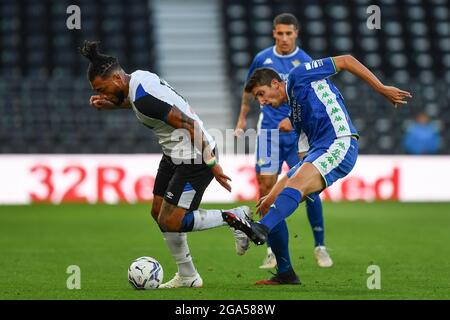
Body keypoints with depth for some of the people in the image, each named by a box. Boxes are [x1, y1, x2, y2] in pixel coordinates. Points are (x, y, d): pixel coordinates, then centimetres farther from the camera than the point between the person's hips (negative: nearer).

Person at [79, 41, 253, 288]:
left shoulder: (143, 98, -27)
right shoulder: (138, 77, 1)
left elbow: (190, 125, -27)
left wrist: (211, 164, -23)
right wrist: (111, 105, 13)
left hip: (194, 158, -10)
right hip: (175, 155, 10)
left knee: (170, 223, -8)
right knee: (159, 212, 12)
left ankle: (236, 217, 6)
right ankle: (187, 277, 22)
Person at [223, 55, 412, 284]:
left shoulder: (299, 76, 5)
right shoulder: (294, 112, 27)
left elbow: (346, 61, 4)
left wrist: (382, 89, -2)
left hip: (340, 145, -9)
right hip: (319, 151, 9)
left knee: (296, 182, -34)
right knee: (268, 205, 1)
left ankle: (261, 229, -58)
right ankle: (285, 274, 3)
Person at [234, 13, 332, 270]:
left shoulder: (306, 62, -4)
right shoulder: (262, 59, 5)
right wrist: (243, 118, 25)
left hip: (298, 131, -2)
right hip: (269, 131, 2)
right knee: (266, 188, -3)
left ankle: (320, 246, 1)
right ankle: (274, 251, 7)